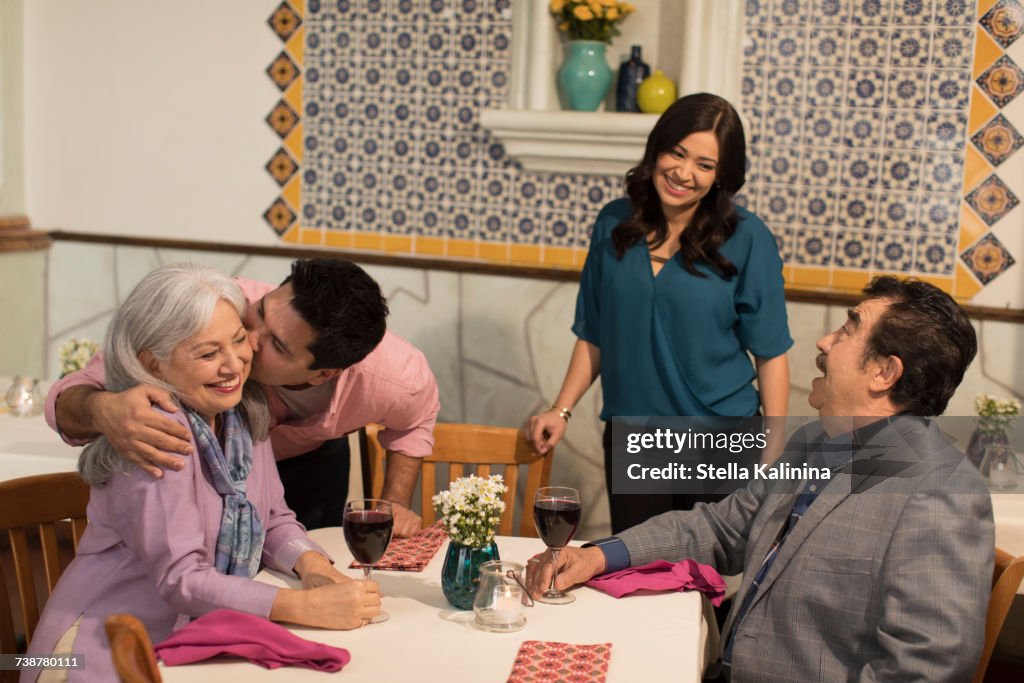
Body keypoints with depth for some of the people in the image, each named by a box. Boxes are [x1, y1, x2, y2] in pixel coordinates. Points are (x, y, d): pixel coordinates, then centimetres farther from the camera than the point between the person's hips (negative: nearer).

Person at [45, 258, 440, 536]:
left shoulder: (396, 378, -36)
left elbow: (416, 419, -6)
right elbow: (67, 399, -40)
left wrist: (396, 502, -16)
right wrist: (102, 410, -62)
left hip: (312, 461, 2)